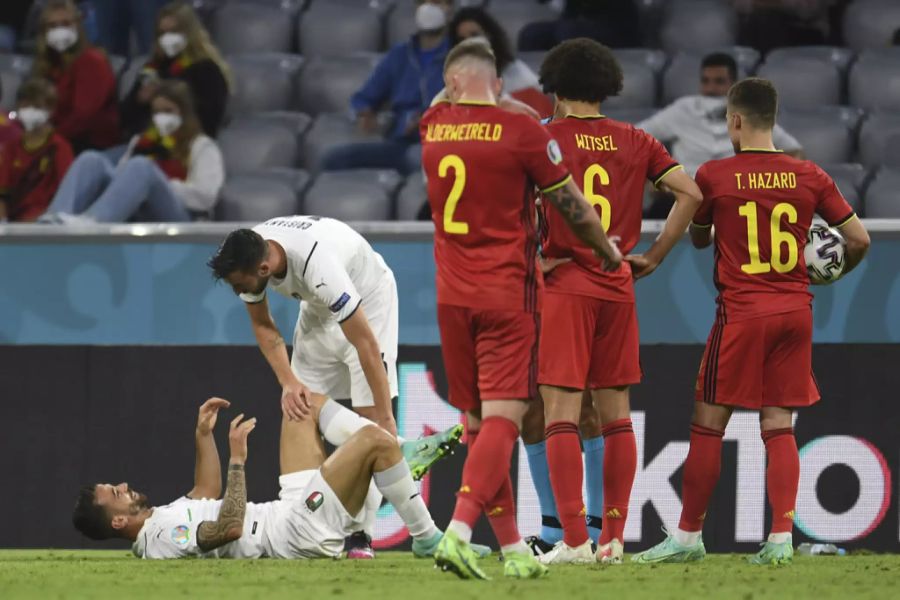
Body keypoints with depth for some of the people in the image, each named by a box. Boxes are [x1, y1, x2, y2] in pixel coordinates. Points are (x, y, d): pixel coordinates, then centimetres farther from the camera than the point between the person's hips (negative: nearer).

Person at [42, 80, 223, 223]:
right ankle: (52, 223, -51)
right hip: (132, 218, 5)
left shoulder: (202, 146, 19)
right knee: (92, 160, -20)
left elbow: (205, 196, 1)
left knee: (140, 167, -35)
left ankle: (88, 223, -65)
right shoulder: (143, 142, 36)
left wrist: (160, 187, -4)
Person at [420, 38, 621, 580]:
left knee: (478, 424, 10)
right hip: (508, 292, -4)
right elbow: (573, 205, 1)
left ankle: (514, 549, 12)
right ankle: (458, 532, -26)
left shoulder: (432, 127, 2)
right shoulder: (520, 130, -9)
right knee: (502, 420, -8)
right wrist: (608, 250, 16)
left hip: (453, 296, 4)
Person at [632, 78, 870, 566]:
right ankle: (781, 539, -2)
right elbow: (859, 239, 5)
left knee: (708, 423, 4)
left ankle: (688, 536, 8)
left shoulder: (714, 176, -5)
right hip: (795, 307, 3)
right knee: (778, 425, 6)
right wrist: (834, 274, 26)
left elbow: (697, 238, 11)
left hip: (742, 310, -3)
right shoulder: (810, 177, 2)